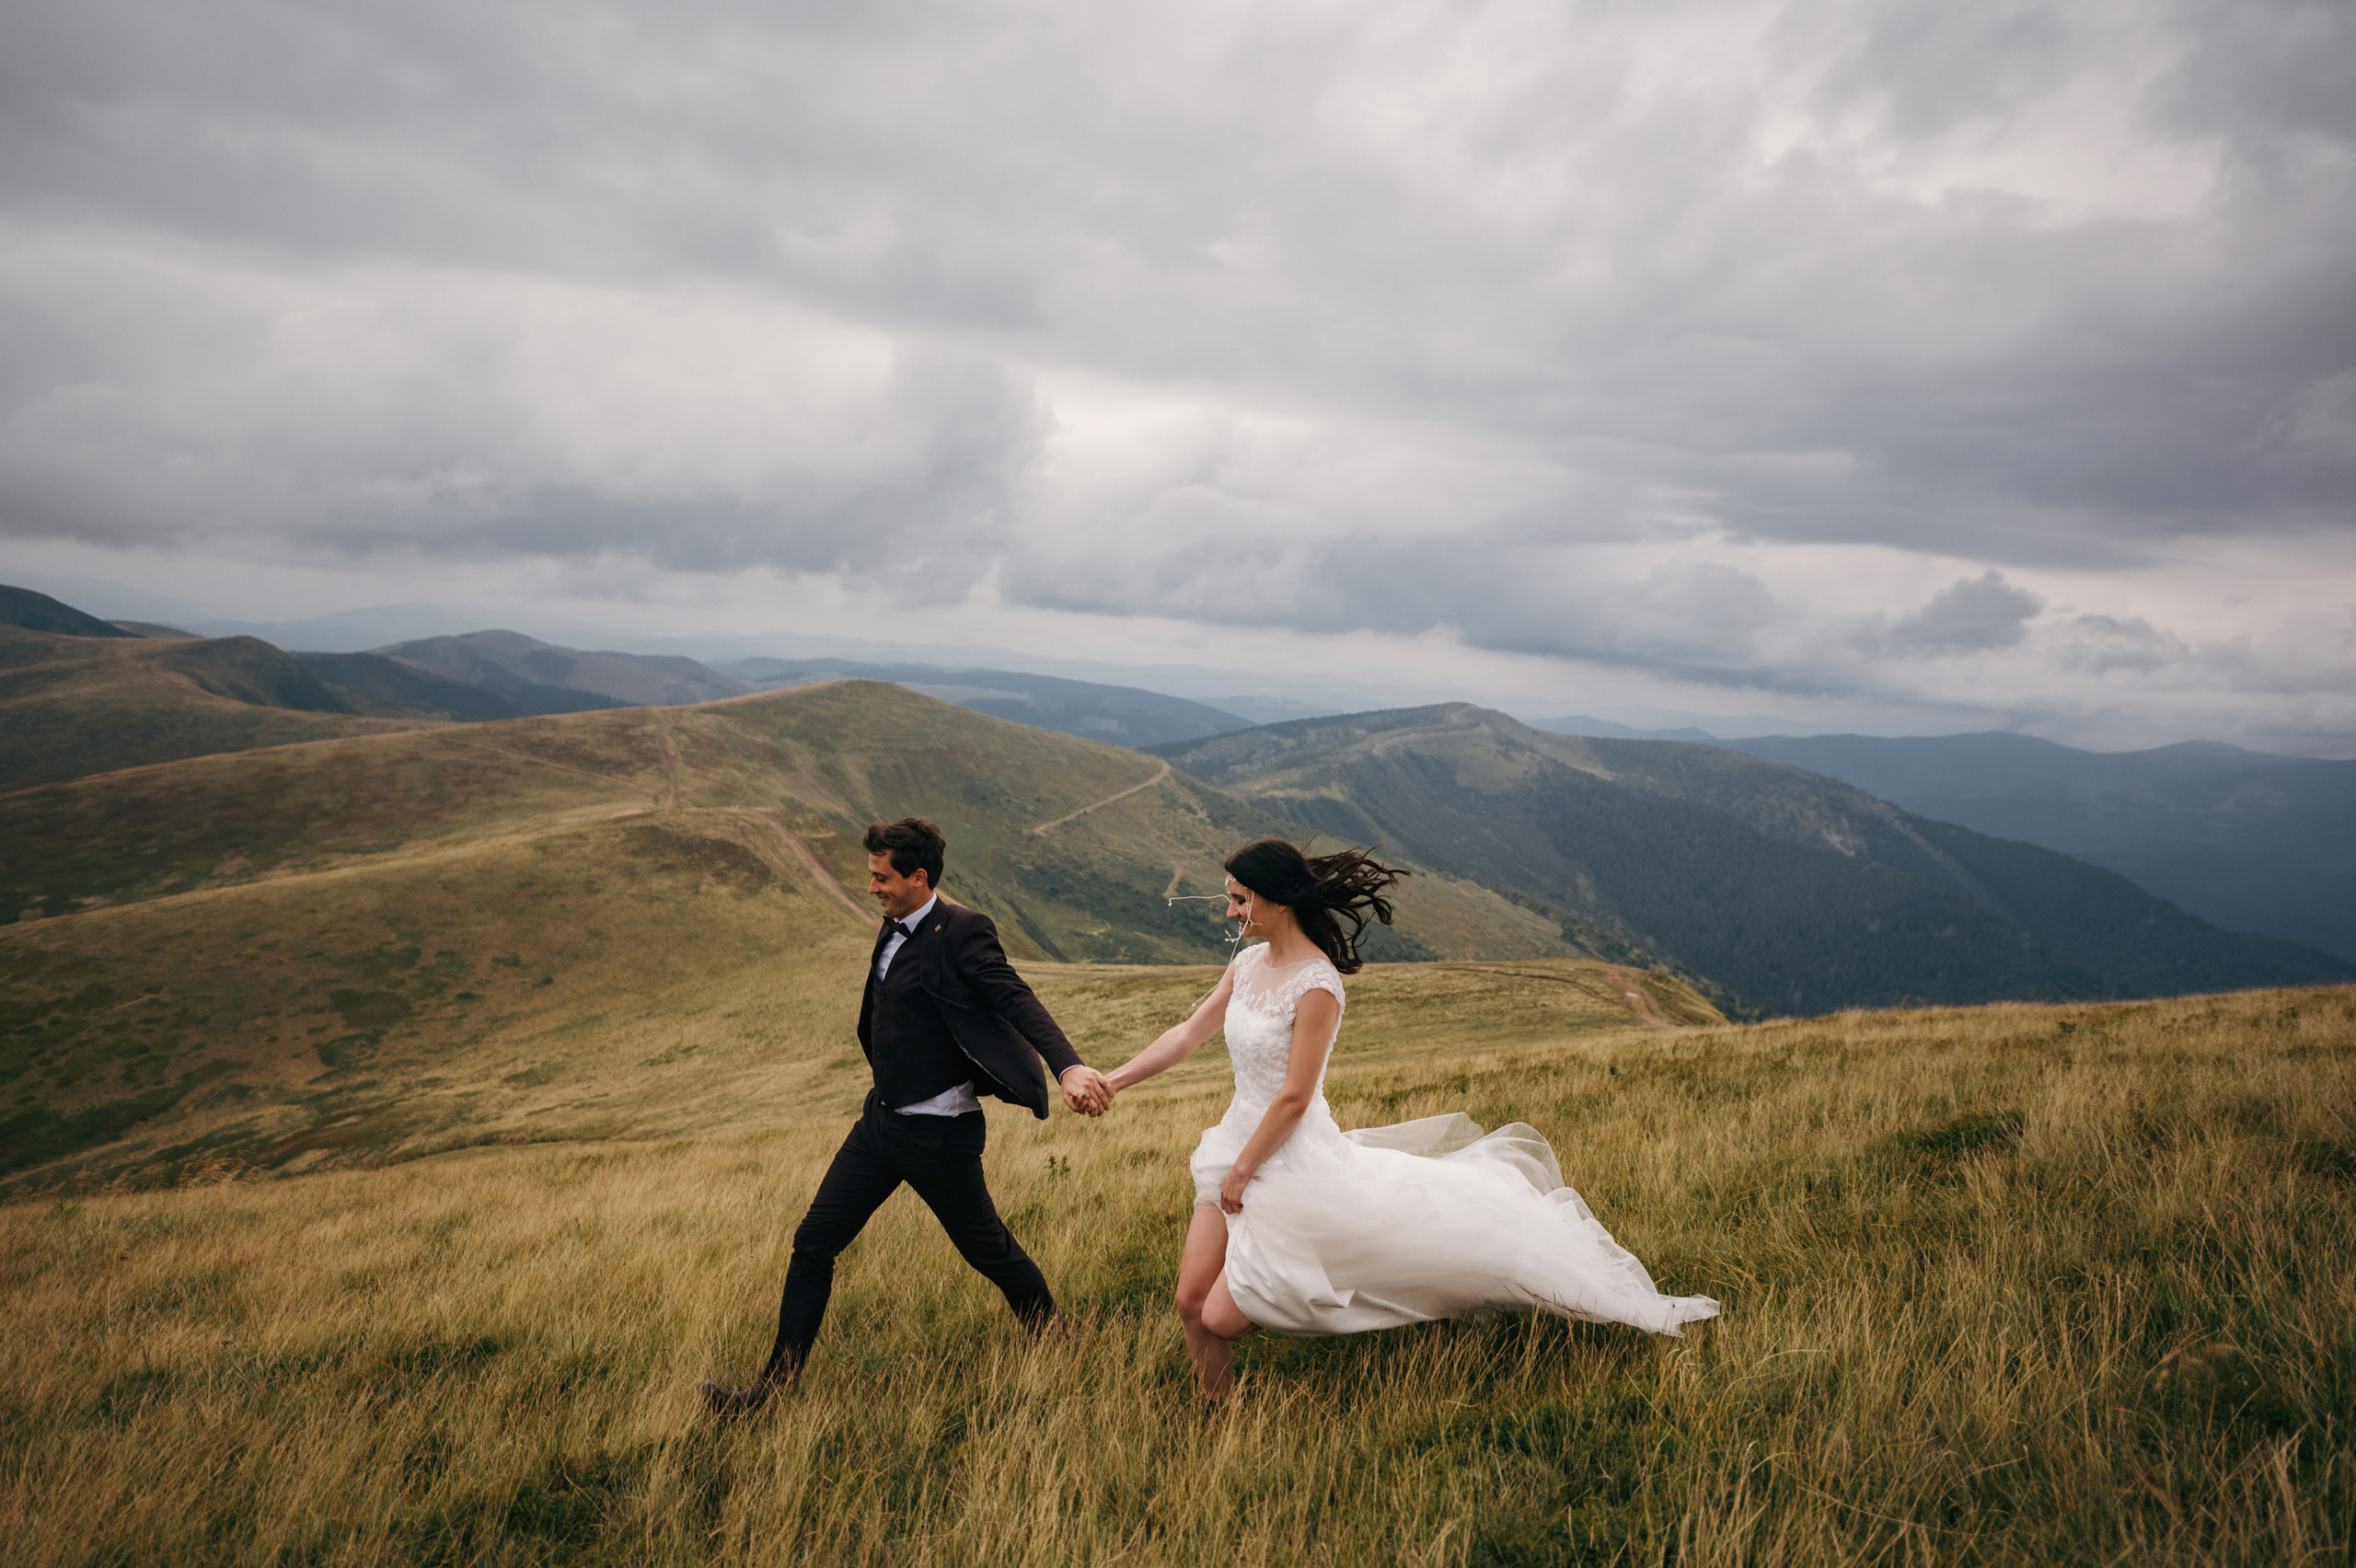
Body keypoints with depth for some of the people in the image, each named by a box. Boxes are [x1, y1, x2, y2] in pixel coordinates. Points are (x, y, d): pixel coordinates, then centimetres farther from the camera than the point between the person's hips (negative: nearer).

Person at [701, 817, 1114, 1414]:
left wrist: (1069, 1065, -44)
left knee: (987, 1248, 9)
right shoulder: (894, 930, 8)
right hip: (882, 1119, 8)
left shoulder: (962, 932, -18)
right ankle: (775, 1382, 18)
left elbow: (1017, 1000, -29)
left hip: (937, 1134, -8)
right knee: (813, 1243, 7)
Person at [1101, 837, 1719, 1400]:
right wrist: (1110, 1081, 5)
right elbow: (1186, 1036, 9)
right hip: (1238, 1145, 7)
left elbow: (1293, 1098, -20)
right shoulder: (1247, 964, 3)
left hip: (1292, 1166, -7)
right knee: (1192, 1301, 6)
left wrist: (1241, 1174, -12)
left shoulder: (1316, 985, -22)